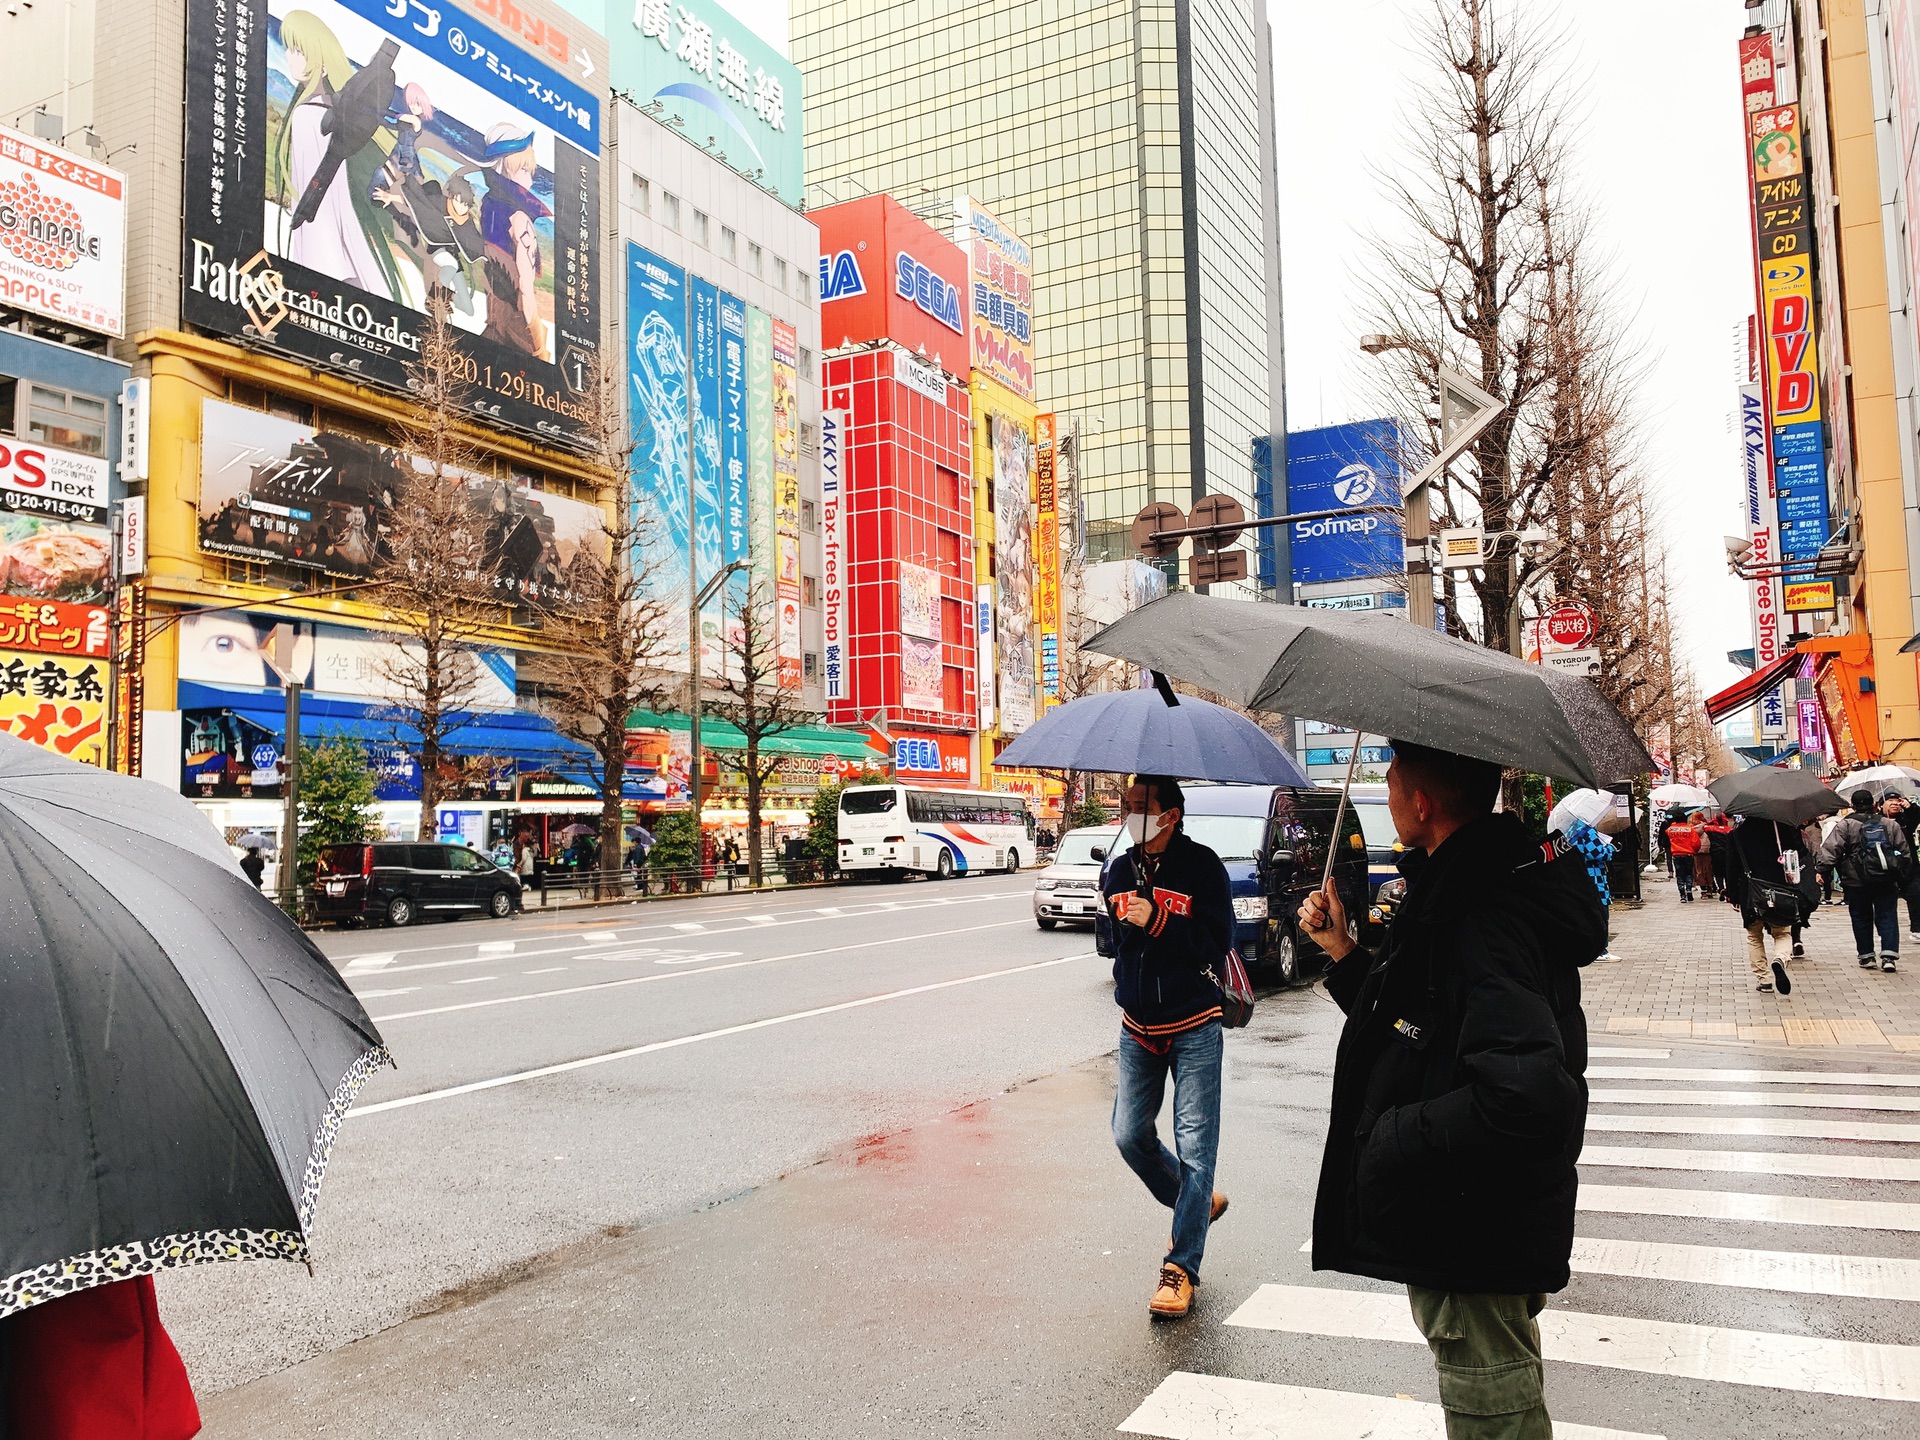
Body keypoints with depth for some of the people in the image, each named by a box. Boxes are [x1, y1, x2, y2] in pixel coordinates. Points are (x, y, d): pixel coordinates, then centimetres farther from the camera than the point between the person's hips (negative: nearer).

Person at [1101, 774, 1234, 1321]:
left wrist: (1156, 921, -24)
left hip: (1193, 1028, -6)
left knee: (1194, 1146, -6)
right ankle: (1198, 1204, 33)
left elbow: (1217, 941, -16)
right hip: (1137, 1028, 6)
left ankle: (1181, 1267, 1)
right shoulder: (1119, 871, 7)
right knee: (1130, 1136, 7)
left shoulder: (1201, 866, -10)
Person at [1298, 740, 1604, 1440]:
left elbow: (1531, 1097, -41)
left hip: (1474, 1243, -10)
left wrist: (1389, 1141, -31)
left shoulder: (1481, 922, -29)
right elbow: (1408, 1029, 15)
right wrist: (1344, 952, 5)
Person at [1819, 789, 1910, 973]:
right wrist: (1902, 876, 21)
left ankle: (1866, 956, 15)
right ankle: (1889, 955, -8)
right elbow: (1904, 851, 14)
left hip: (1857, 882, -2)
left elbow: (1831, 849, -12)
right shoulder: (1890, 824, 8)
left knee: (1861, 918, 10)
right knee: (1888, 917, 5)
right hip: (1887, 881, 2)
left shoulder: (1845, 825, -5)